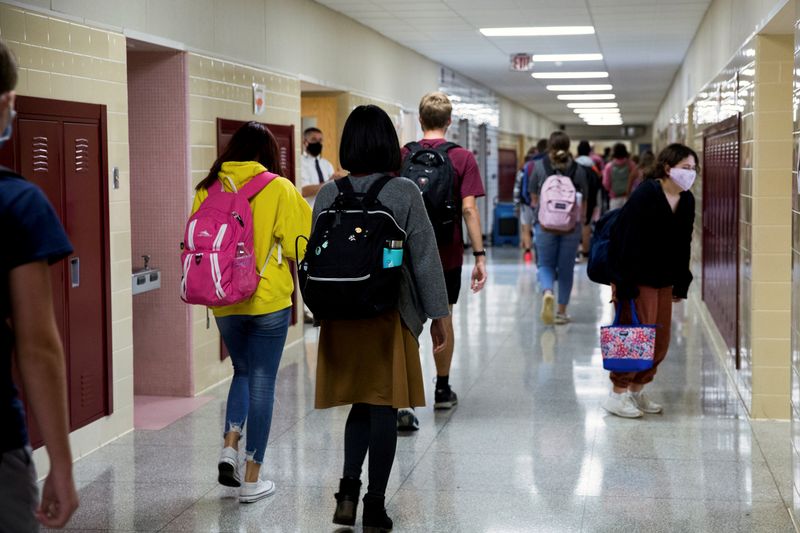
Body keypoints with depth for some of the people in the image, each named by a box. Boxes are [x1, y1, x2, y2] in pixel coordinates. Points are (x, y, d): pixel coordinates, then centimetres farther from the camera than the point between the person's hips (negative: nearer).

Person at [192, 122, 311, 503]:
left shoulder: (209, 189, 0)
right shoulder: (279, 189, -8)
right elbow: (299, 245, -5)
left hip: (224, 301, 3)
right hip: (269, 299, -3)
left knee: (243, 371, 24)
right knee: (262, 381, 5)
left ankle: (229, 447, 5)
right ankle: (252, 479, 10)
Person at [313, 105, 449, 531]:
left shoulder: (329, 194, 1)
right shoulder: (404, 192, -8)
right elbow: (425, 257, -7)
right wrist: (438, 314, 1)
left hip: (341, 316, 3)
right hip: (389, 315, -3)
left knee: (360, 404, 18)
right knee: (383, 407, 5)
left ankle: (348, 489, 3)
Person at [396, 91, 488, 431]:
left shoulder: (402, 155, -1)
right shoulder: (462, 157, -4)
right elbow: (468, 208, -11)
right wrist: (479, 255, -9)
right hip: (447, 254, 0)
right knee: (443, 318, 18)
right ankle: (442, 390, 32)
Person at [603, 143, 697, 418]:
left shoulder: (686, 201, 4)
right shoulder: (645, 196, -20)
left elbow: (683, 246, 11)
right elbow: (629, 243, -21)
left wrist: (681, 283, 10)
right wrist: (625, 286, -23)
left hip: (663, 280, 8)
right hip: (637, 279, -8)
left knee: (661, 339, 10)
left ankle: (637, 391, 23)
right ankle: (618, 394, 5)